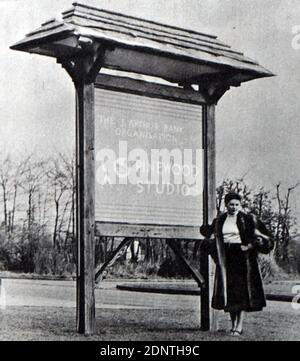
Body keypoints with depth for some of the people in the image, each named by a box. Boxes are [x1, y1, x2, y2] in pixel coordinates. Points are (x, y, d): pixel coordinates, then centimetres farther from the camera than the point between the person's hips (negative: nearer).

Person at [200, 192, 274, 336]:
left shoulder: (247, 219, -3)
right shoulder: (219, 221, 8)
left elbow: (264, 237, -2)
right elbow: (208, 234, 26)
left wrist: (250, 246, -14)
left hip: (242, 258, -4)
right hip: (226, 259, 4)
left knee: (242, 291, -7)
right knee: (229, 290, 5)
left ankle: (239, 326, -8)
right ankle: (233, 323, 15)